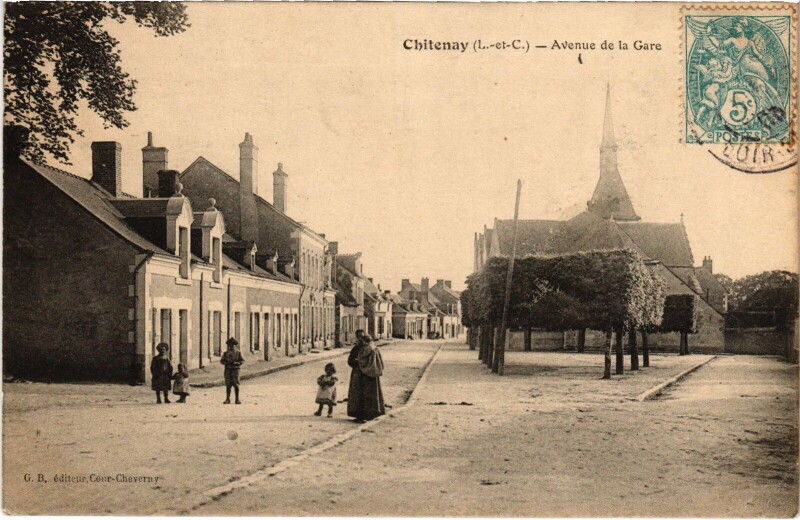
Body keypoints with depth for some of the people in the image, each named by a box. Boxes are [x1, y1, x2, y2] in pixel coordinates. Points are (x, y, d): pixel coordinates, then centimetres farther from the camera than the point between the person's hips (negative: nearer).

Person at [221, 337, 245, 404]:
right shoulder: (226, 353, 7)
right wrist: (227, 363, -11)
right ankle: (227, 399, 6)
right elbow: (221, 361, 8)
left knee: (236, 385, -4)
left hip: (235, 370, -1)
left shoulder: (238, 352, 3)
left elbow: (242, 360, 3)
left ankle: (237, 399, 2)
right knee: (228, 385, 1)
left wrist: (236, 363, -14)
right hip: (228, 370, 1)